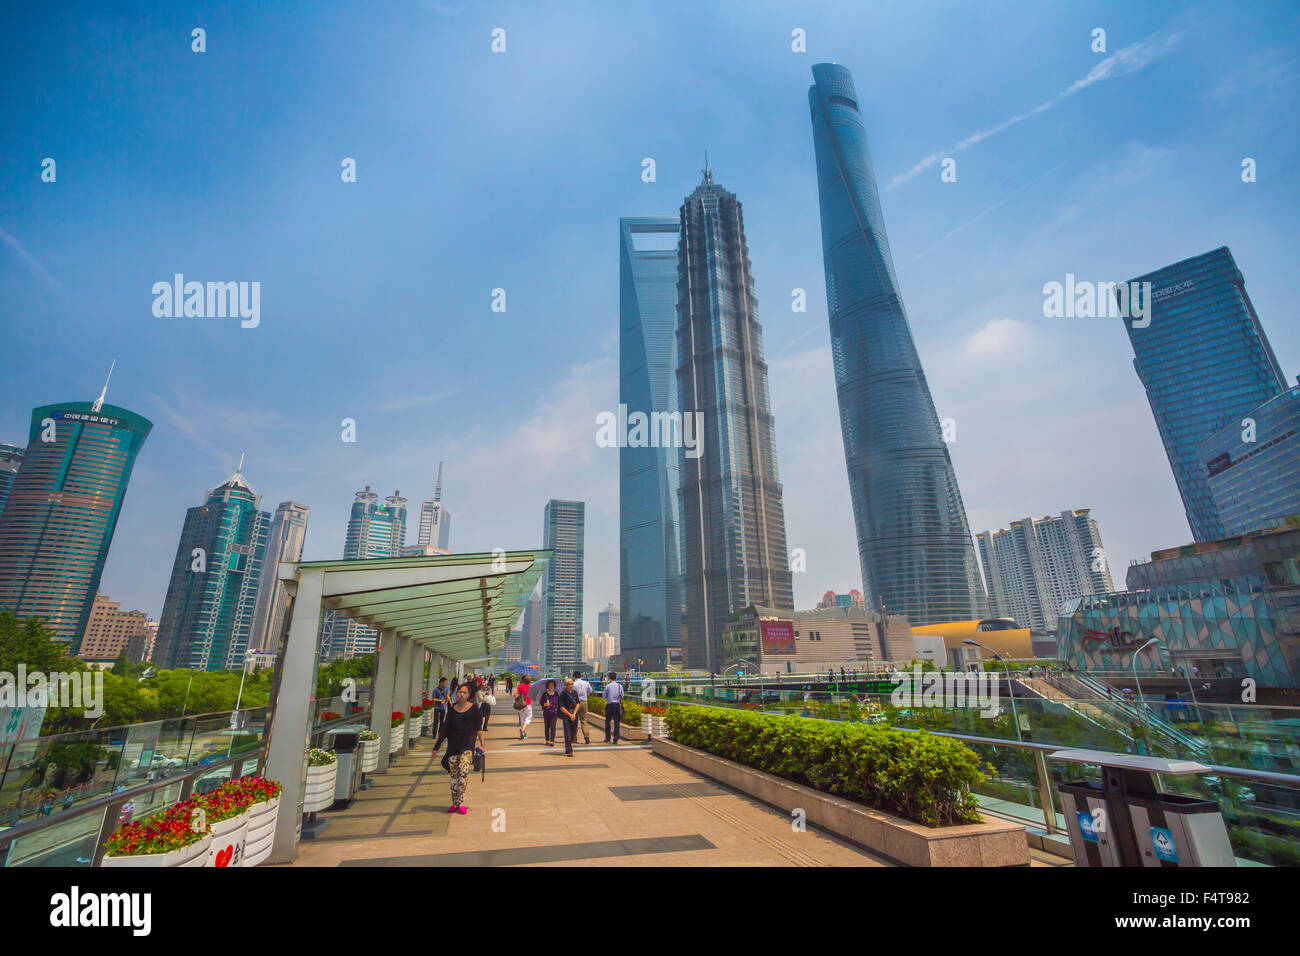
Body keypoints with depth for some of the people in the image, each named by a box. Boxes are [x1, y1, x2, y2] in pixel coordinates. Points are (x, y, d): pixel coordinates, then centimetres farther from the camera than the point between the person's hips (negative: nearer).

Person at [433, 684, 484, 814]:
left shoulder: (473, 708, -1)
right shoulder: (452, 709, 5)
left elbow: (478, 728, 2)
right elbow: (446, 728, 10)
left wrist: (482, 744, -2)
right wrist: (437, 745, 7)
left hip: (468, 744, -3)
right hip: (453, 744, 3)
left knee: (463, 770, -19)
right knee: (453, 774, 3)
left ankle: (461, 802, -9)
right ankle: (455, 803, 17)